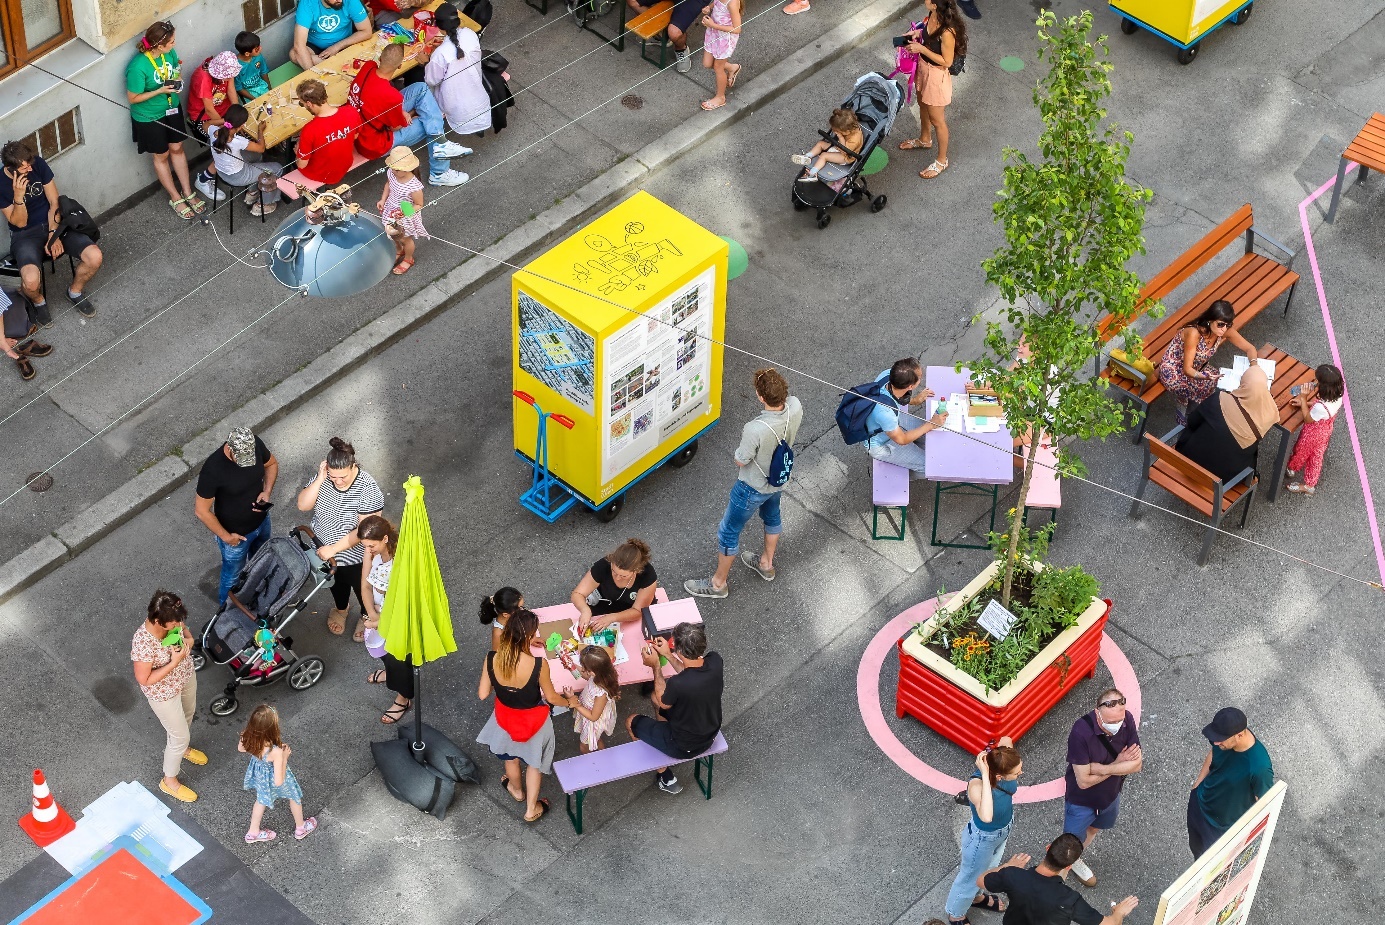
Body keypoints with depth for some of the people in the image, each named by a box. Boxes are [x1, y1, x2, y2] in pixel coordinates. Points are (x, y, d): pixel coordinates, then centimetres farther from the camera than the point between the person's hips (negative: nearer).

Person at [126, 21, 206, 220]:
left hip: (172, 108, 6)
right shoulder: (138, 67, -34)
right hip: (150, 117, -6)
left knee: (177, 149, 20)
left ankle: (188, 193, 36)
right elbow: (133, 98, -23)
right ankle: (176, 199, 30)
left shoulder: (169, 53, -14)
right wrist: (160, 91, -30)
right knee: (161, 156, 14)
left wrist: (177, 79, -15)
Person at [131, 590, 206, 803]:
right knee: (180, 736, 12)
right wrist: (174, 662, -35)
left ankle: (183, 748, 66)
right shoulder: (143, 643, -40)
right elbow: (144, 679, -30)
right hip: (164, 693, -7)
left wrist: (188, 640, -21)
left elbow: (185, 631, 2)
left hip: (186, 676, 7)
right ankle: (169, 781, 39)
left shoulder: (171, 621, -22)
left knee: (188, 714, 33)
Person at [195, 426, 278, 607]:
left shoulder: (256, 444, -23)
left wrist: (267, 491, -17)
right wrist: (225, 537, -17)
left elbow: (271, 464, 0)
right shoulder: (212, 469, -38)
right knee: (233, 576, 21)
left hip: (261, 521, 5)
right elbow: (202, 511, -25)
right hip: (236, 534, -5)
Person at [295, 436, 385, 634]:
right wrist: (319, 479, -33)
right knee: (336, 582, 31)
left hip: (355, 555, -4)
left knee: (362, 588, 23)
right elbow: (303, 505, -20)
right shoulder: (324, 477, -19)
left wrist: (334, 549, -30)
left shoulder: (368, 488, -33)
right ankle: (341, 608, 61)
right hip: (325, 548, 4)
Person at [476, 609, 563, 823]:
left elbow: (483, 694, -14)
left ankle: (517, 790, 61)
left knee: (510, 756, 34)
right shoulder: (539, 665, -35)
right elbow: (551, 697, -17)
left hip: (505, 718, 3)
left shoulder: (492, 659, -28)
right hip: (533, 720, -3)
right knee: (534, 761, 27)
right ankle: (531, 809, 42)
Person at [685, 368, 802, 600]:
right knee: (771, 515, 35)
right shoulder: (795, 407, -26)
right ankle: (766, 564, 58)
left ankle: (718, 583, 35)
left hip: (753, 488, -7)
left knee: (728, 532, 16)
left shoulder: (755, 430, -44)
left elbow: (740, 461, -25)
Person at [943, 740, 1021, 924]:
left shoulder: (1000, 761, -28)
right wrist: (985, 776, -59)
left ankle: (976, 896, 66)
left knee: (988, 868, 35)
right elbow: (986, 817, -63)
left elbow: (1006, 740, -5)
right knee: (971, 876, 24)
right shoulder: (977, 785, -45)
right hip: (983, 838, -6)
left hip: (1004, 829, 6)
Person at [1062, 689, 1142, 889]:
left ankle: (1075, 859, 61)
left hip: (1110, 795, 5)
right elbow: (1084, 781, -33)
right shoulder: (1081, 732, -39)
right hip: (1081, 800, -5)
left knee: (1096, 827, 32)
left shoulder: (1127, 719, -24)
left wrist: (1101, 768, -33)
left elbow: (1137, 764, -21)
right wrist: (1118, 764, -26)